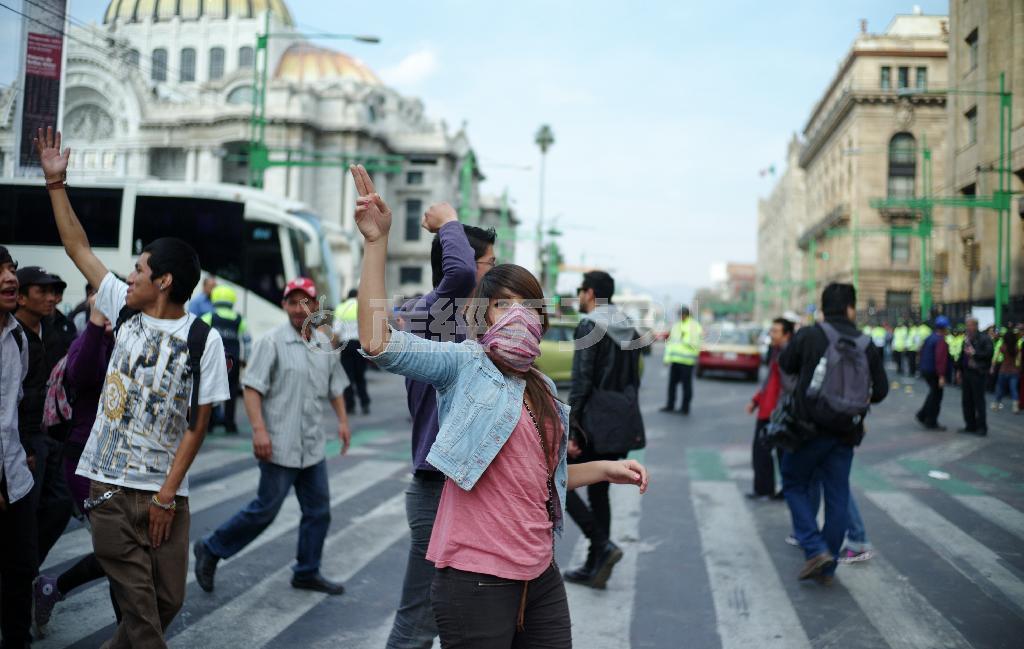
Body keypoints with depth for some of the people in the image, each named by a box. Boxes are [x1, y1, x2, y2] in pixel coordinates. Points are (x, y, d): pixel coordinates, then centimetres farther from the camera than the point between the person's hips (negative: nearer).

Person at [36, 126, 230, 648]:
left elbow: (197, 425, -8)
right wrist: (55, 182, 12)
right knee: (139, 603, 0)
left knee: (168, 599, 6)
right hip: (110, 485, 2)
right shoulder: (125, 311, 4)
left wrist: (168, 494, -10)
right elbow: (78, 247, 12)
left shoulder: (203, 340, -8)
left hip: (166, 491, -2)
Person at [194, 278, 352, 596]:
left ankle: (307, 573, 25)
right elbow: (252, 388, -14)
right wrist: (259, 429, -23)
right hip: (279, 446, -7)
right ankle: (211, 549, 20)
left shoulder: (325, 345, 10)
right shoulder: (272, 341, -10)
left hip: (313, 447, 7)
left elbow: (334, 387, 22)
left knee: (318, 511, 11)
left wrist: (343, 421, 13)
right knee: (265, 509, 1)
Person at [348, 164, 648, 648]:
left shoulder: (542, 390, 13)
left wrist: (605, 470, 15)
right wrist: (376, 242, -25)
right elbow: (377, 343, -23)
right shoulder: (464, 364, -7)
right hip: (478, 576, -7)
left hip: (539, 573, 7)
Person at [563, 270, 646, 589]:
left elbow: (581, 382, -17)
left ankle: (602, 545, -7)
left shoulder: (589, 326, -12)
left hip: (595, 422, -8)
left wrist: (570, 430, -16)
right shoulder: (629, 329, 13)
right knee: (598, 490, 15)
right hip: (623, 423, 8)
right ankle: (595, 566, 19)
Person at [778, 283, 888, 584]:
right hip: (846, 433, 3)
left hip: (810, 428, -3)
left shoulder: (809, 336, -8)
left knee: (795, 485, 12)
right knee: (837, 496, 11)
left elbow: (785, 364, 7)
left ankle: (816, 549, -4)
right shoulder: (867, 345, 1)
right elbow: (881, 390, 4)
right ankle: (828, 567, 17)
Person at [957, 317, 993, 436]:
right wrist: (959, 369, 14)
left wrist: (974, 353, -16)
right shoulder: (966, 338, 12)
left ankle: (982, 427, 6)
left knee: (979, 401, -2)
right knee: (966, 401, 9)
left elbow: (988, 354, -15)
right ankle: (970, 425, 19)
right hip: (966, 373, 7)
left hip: (978, 374, -7)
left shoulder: (984, 338, -8)